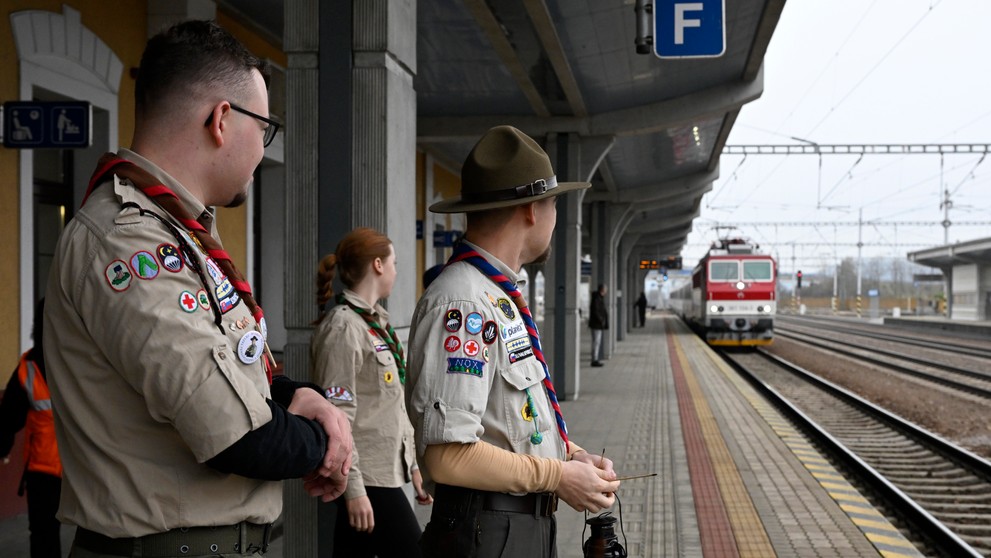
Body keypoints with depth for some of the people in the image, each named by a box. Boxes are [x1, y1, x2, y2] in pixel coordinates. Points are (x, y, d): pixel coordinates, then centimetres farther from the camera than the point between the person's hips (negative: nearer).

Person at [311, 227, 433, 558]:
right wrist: (354, 489, -20)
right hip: (367, 477, -8)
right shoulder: (343, 328, -13)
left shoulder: (376, 322, 15)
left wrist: (412, 464, 17)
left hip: (388, 470, 8)